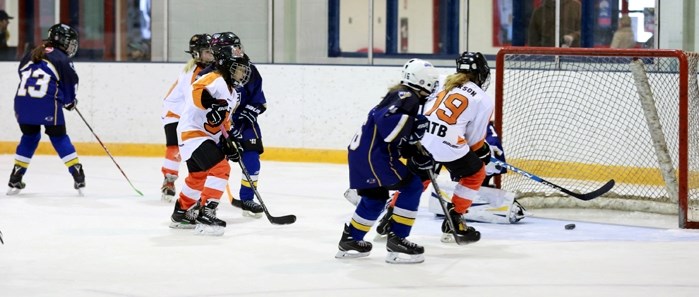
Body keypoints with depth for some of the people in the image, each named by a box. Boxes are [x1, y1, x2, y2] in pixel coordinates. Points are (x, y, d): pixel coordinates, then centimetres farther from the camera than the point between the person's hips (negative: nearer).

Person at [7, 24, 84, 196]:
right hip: (47, 104, -4)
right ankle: (78, 176, 3)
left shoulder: (30, 55, 19)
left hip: (22, 102, 4)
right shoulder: (62, 59, 3)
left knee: (29, 136, 21)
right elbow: (70, 83, 4)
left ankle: (15, 180, 18)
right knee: (59, 137, 9)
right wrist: (70, 102, 25)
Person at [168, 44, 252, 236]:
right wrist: (211, 105, -48)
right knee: (220, 168, -21)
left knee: (198, 177, 23)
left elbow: (224, 122, 22)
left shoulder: (232, 94, 16)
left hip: (208, 136, 11)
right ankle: (205, 215, -23)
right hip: (193, 132, -11)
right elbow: (197, 91, -36)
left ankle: (182, 213, 40)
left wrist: (228, 143, 13)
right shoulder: (216, 80, -17)